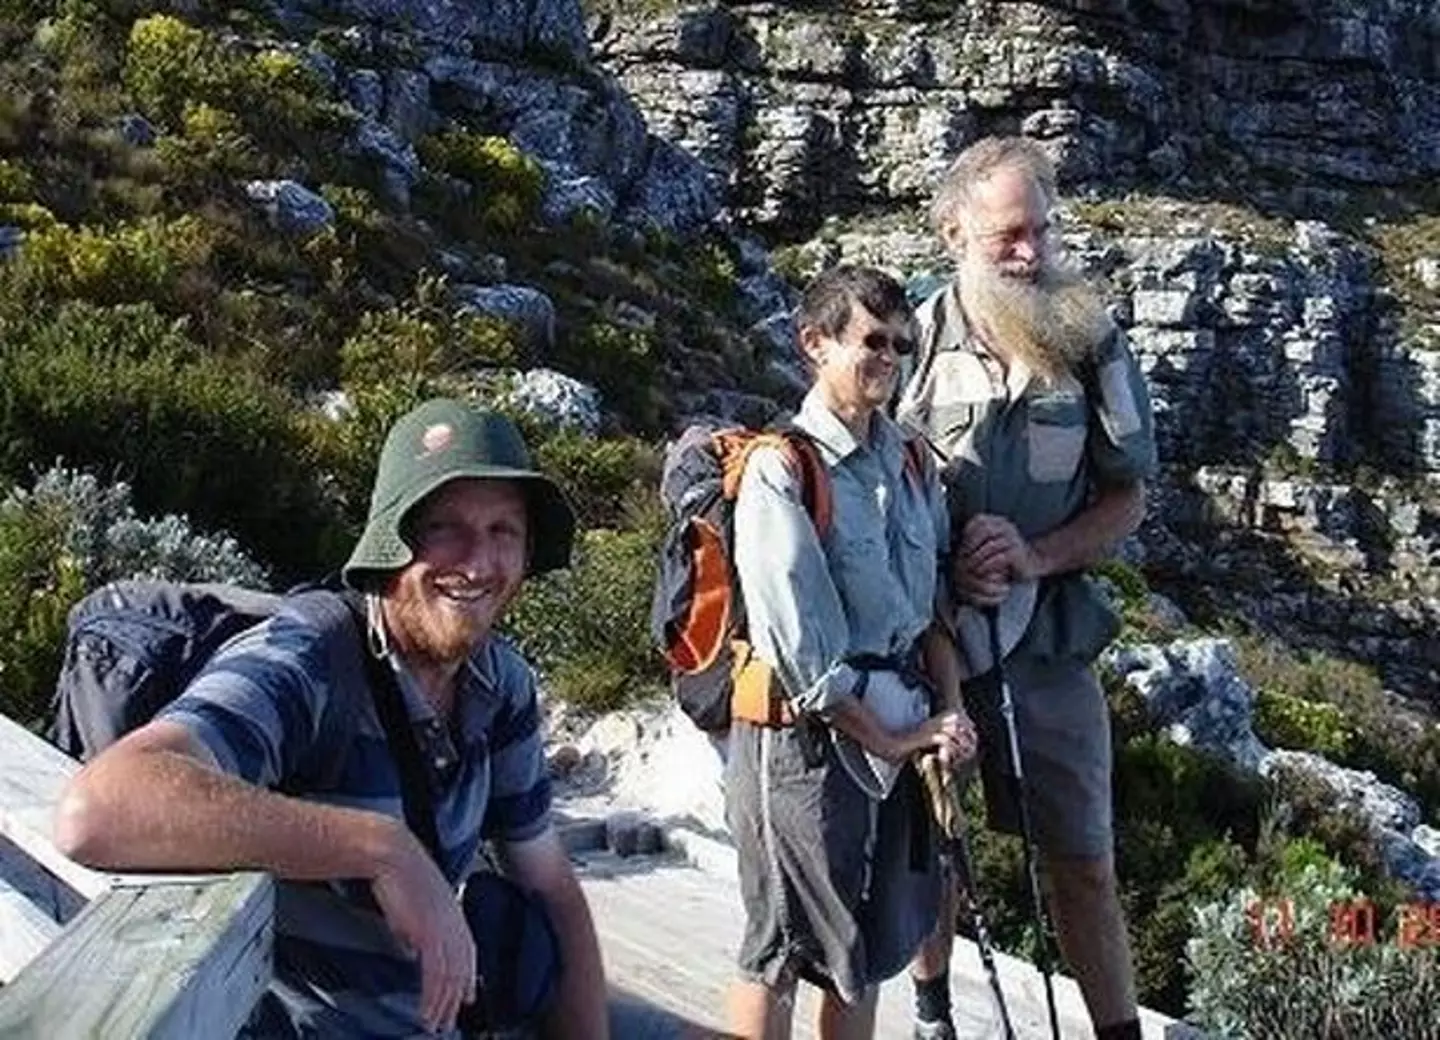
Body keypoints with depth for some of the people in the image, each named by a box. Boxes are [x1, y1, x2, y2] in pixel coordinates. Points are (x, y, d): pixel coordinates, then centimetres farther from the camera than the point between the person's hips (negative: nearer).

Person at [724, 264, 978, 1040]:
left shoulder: (912, 465, 9)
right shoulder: (781, 470, -14)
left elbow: (935, 600, 11)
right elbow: (800, 647, -18)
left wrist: (948, 713, -3)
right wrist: (890, 737, -13)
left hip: (896, 732, 7)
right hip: (805, 737, -7)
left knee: (869, 945, 18)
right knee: (783, 949, 5)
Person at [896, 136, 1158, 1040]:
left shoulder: (1093, 345, -3)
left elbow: (1127, 500, 2)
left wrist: (1035, 555, -16)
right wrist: (941, 568, -18)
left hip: (1048, 643, 1)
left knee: (1085, 861, 9)